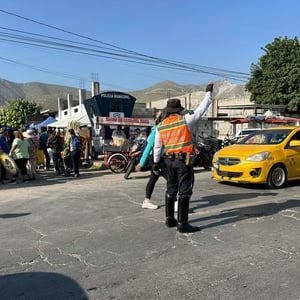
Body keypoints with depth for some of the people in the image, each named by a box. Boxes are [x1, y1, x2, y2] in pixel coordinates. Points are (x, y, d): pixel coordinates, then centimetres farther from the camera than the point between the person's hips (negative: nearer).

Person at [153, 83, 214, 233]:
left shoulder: (160, 126, 6)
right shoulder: (184, 120, -9)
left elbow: (157, 146, 12)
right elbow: (201, 109, -3)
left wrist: (156, 162, 23)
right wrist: (208, 92, 8)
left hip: (170, 160, 6)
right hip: (184, 160, -6)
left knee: (171, 190, 16)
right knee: (184, 191, -3)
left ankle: (170, 219, 25)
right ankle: (182, 224, -2)